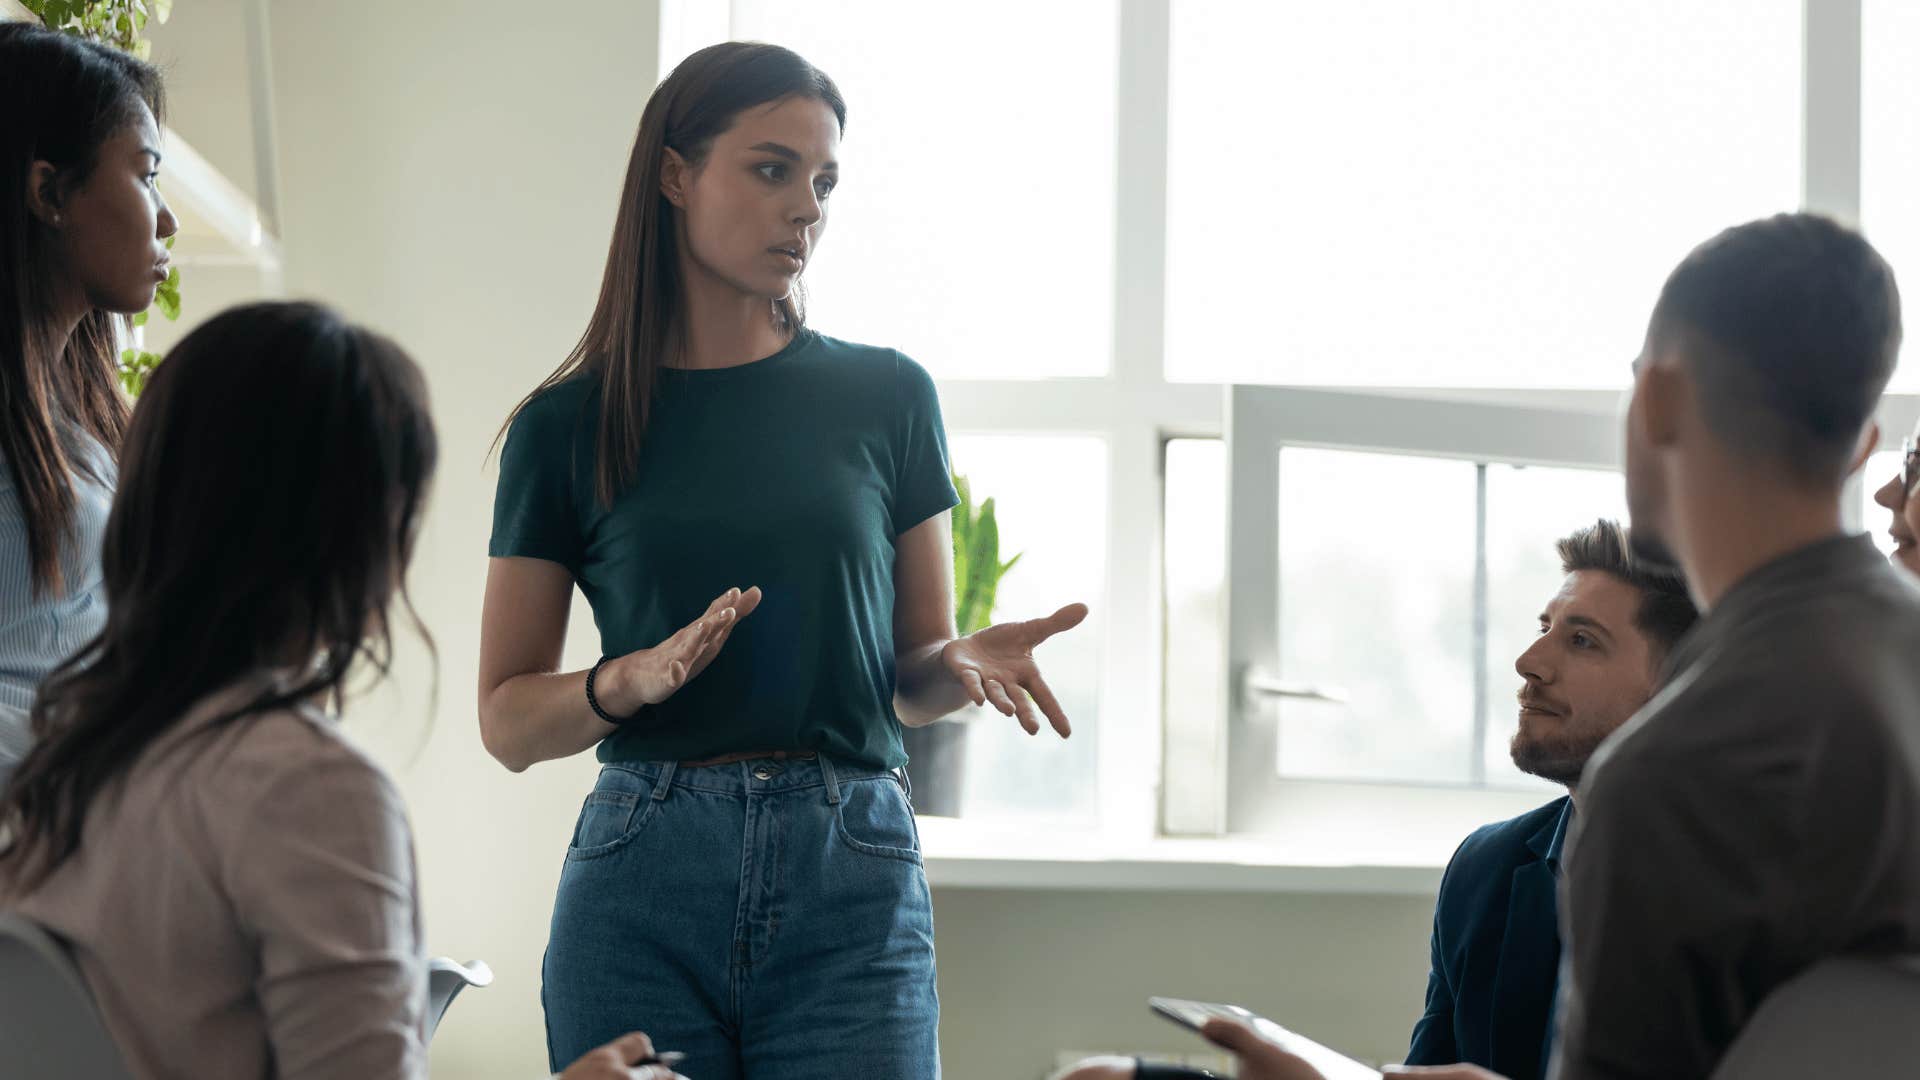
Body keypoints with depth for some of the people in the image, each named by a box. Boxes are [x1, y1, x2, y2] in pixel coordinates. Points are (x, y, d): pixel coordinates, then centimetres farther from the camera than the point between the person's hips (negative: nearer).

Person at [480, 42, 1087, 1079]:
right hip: (642, 882, 0)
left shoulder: (885, 398, 8)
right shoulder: (568, 425, 4)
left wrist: (964, 664, -10)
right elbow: (508, 722, 5)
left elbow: (913, 673, 13)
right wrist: (633, 679, -14)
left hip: (851, 885, 1)